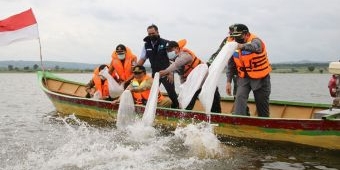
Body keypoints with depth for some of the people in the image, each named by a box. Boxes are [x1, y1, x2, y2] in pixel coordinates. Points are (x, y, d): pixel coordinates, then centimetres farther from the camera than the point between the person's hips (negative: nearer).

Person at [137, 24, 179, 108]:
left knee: (171, 92, -4)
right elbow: (142, 59, 12)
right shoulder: (146, 45, 5)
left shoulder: (165, 43, -11)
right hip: (155, 73, 5)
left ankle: (176, 107, 11)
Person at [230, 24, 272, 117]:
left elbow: (254, 47, -46)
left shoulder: (255, 40, -19)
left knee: (262, 104, 7)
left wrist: (243, 46, -67)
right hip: (243, 77, 4)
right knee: (240, 97, -19)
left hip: (260, 78, -4)